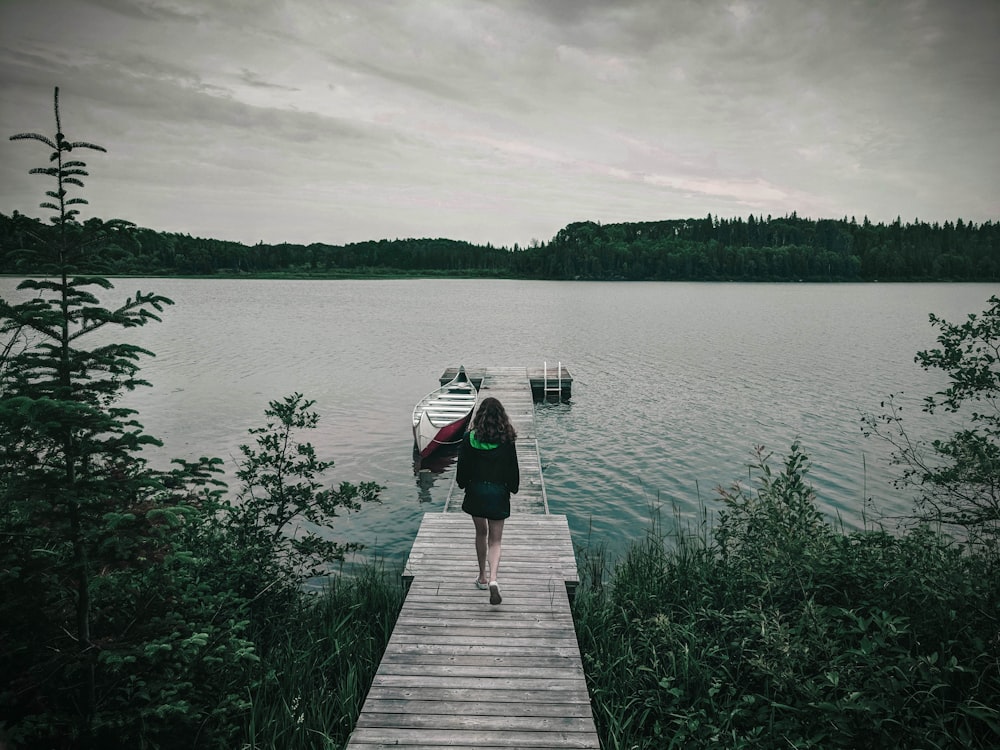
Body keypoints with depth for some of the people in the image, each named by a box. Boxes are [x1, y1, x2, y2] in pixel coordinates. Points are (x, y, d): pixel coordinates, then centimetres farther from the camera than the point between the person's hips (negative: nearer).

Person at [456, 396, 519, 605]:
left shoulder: (469, 438, -10)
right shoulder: (506, 440, -13)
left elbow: (462, 468, -2)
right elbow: (513, 469, -6)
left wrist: (464, 485, 16)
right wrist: (512, 488, 12)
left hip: (475, 492, 1)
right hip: (498, 494, -1)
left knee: (481, 533, 22)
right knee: (495, 540, 7)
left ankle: (483, 577, 32)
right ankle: (493, 578, -14)